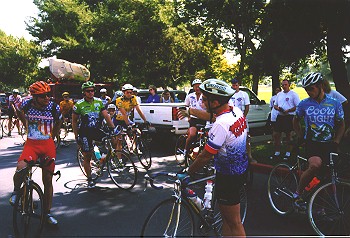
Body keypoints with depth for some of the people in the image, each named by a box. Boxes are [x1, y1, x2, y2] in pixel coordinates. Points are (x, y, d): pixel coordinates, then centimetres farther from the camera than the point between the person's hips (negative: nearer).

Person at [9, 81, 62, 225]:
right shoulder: (26, 105, -9)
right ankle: (16, 191, 4)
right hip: (31, 144, -1)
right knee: (21, 168, -30)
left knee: (48, 181, 5)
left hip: (48, 145, 1)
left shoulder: (54, 107, -9)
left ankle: (47, 213, 22)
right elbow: (21, 116, 17)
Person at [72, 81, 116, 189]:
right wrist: (76, 136, -2)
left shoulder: (99, 102, 2)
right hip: (85, 132, -3)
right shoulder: (79, 104, -7)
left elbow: (106, 116, -2)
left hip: (97, 130, 3)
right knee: (87, 157, 2)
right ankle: (89, 179, 18)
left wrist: (113, 128, -12)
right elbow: (74, 121, 0)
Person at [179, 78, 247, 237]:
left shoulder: (221, 124, -29)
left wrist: (186, 174, -11)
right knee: (227, 216, 24)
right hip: (240, 169, 9)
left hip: (228, 176, -9)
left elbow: (205, 157, -23)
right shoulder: (237, 111, -2)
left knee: (234, 223, 8)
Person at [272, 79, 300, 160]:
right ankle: (277, 152, 16)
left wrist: (288, 110, -19)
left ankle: (288, 153, 15)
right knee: (276, 134, 4)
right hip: (280, 116, 6)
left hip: (289, 116, -5)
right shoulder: (279, 94, 15)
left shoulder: (293, 94, -4)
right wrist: (278, 108, -3)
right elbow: (275, 105, 20)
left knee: (288, 135, 4)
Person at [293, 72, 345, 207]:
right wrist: (300, 136, 7)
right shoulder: (304, 104, 0)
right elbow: (296, 120, 16)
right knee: (315, 165, -30)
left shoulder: (335, 104, 2)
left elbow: (341, 125, 12)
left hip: (329, 145, 3)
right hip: (312, 143, -2)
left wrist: (336, 141, 0)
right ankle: (297, 194, -13)